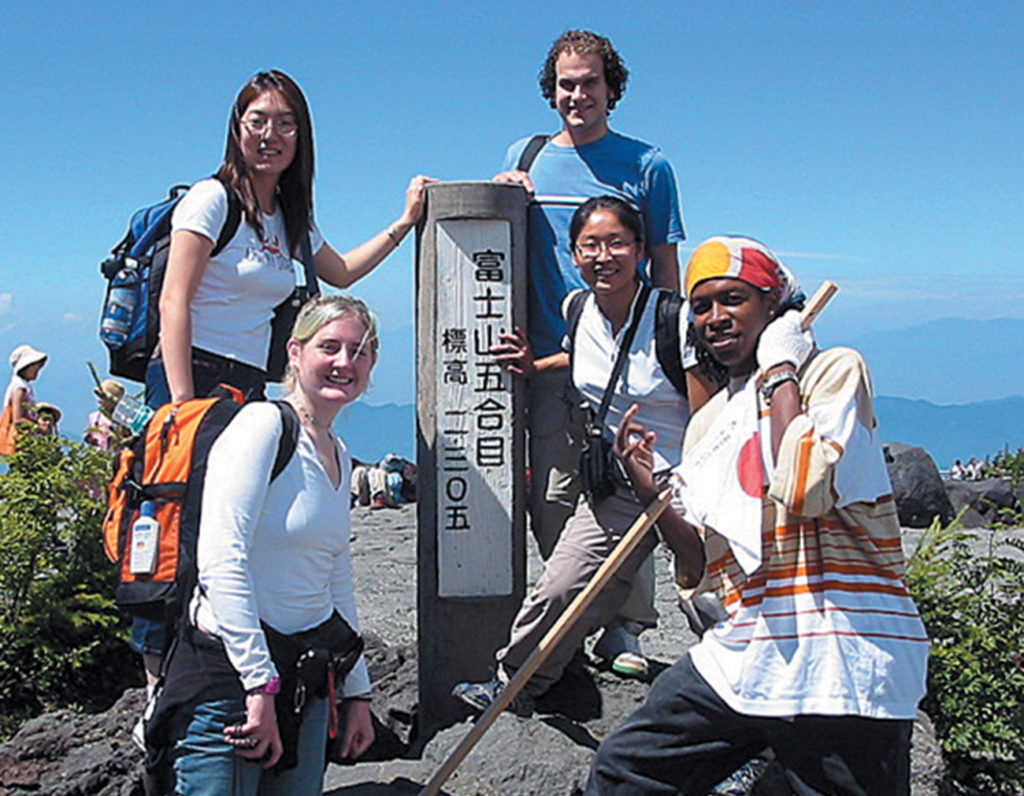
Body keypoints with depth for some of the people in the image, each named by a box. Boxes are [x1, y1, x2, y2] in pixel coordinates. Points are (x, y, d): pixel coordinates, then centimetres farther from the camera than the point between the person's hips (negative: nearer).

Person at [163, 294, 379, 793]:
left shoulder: (338, 455, 14)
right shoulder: (264, 424, -12)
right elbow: (220, 560, -21)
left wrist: (357, 693, 20)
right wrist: (260, 685, -22)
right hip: (229, 673, -8)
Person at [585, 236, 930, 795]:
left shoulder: (836, 370, -3)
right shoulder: (708, 423, 15)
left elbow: (803, 491, -23)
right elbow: (701, 571, 13)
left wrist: (781, 373, -11)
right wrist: (648, 490, -2)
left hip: (842, 668, -6)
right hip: (741, 659, 6)